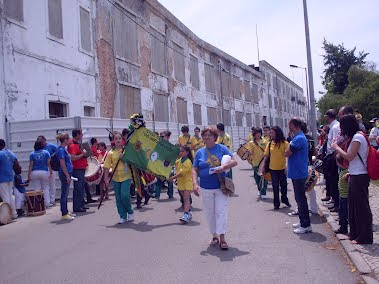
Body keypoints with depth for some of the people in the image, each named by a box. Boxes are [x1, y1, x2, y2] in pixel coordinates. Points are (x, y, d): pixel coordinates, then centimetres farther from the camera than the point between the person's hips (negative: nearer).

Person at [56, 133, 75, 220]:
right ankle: (64, 214, 2)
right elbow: (62, 164, -20)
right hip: (64, 174, -10)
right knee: (64, 194, -4)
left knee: (65, 193, 15)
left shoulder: (63, 149, 14)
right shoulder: (61, 150, -15)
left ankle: (66, 212, 24)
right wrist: (67, 176, -19)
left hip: (67, 173, 10)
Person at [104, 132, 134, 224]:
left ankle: (130, 212, 12)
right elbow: (107, 167, 3)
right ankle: (123, 216, 17)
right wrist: (106, 178, -3)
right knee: (118, 198, 5)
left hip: (126, 177, -2)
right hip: (115, 178, 3)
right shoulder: (111, 153, 4)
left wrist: (124, 157, -15)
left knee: (124, 195, -13)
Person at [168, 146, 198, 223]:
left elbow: (181, 173, -23)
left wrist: (172, 178, -20)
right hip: (181, 182, 8)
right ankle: (189, 212, 24)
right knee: (185, 198, 13)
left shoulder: (188, 162, -18)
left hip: (188, 181, -8)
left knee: (186, 198, -14)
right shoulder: (179, 160, 6)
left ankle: (186, 214, -20)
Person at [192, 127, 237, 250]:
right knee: (210, 213, 9)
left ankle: (222, 238, -1)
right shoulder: (200, 152, 6)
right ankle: (214, 236, 24)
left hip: (221, 187, -2)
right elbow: (195, 170, 5)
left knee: (221, 212, -6)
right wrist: (195, 184, -9)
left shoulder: (222, 148, 1)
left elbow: (234, 162, -1)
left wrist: (224, 167, -20)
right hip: (206, 188, 2)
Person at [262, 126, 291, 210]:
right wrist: (263, 167, 1)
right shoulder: (270, 144, -1)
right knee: (275, 186, 9)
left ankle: (284, 199, 37)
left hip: (282, 168, -1)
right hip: (273, 168, 1)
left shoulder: (285, 143, -8)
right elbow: (266, 156, 3)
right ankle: (276, 204, 19)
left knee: (283, 185, 14)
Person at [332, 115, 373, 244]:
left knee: (361, 207, -1)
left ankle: (365, 237, 9)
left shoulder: (358, 137, -15)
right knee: (354, 205, 16)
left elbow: (349, 156, -18)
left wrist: (337, 147, -6)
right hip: (355, 176, 10)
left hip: (359, 177, -10)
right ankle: (355, 233, 27)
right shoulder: (356, 136, 14)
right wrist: (350, 173, 13)